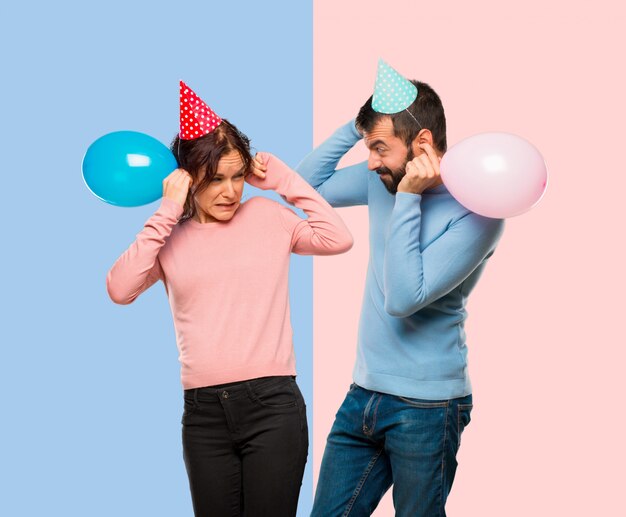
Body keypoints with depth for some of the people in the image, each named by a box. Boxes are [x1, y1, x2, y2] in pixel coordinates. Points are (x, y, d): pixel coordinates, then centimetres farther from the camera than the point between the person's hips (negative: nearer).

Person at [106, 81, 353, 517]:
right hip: (203, 412, 2)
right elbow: (120, 289, -8)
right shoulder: (170, 236, 9)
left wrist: (284, 179, 1)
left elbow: (338, 239, -6)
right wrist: (167, 212, -7)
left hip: (272, 403, -2)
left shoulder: (266, 216, 7)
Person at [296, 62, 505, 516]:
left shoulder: (475, 212, -18)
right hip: (363, 394, 6)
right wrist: (356, 126, -3)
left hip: (426, 409, -6)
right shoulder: (383, 179, 3)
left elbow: (403, 299, -24)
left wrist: (408, 199, -24)